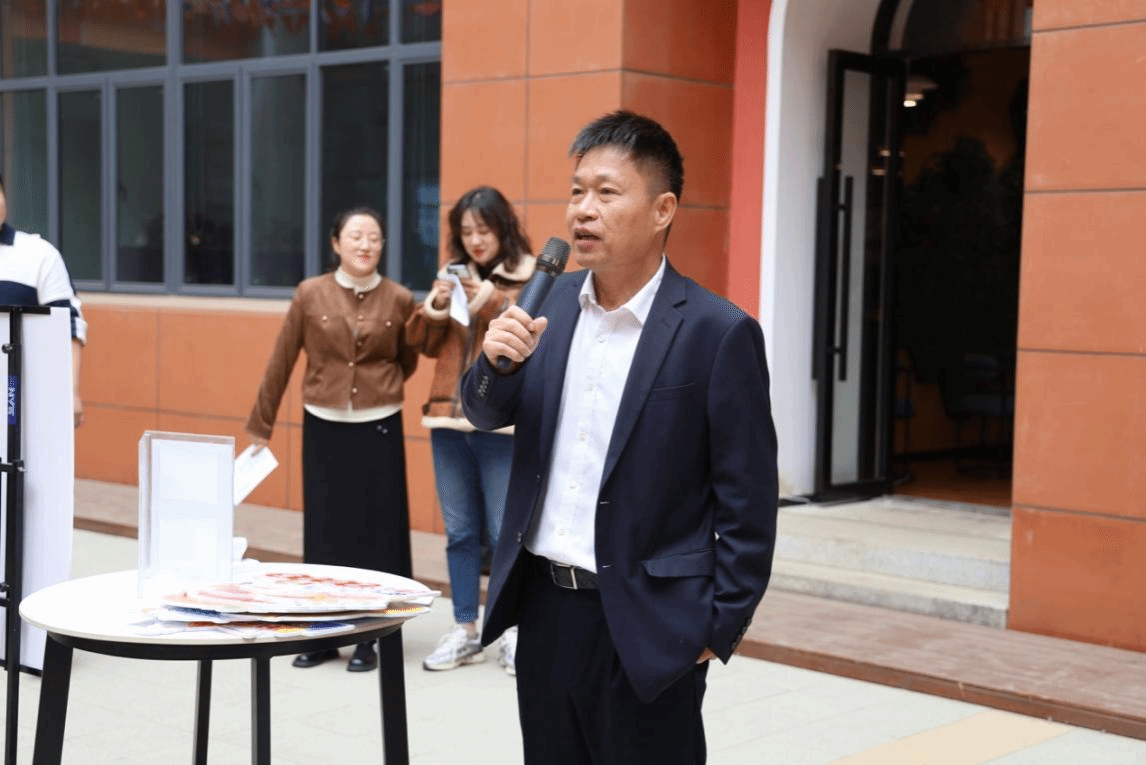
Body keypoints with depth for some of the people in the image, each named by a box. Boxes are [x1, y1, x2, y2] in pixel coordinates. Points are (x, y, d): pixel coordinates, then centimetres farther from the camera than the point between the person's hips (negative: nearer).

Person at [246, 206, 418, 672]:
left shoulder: (399, 300, -3)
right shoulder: (310, 294, -3)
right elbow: (280, 363, 2)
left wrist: (376, 390, 9)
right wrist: (260, 427, 6)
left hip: (379, 430, -1)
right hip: (323, 429, 1)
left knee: (374, 531, 3)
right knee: (323, 532, 7)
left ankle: (368, 639, 14)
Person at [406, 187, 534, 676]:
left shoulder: (530, 277, -3)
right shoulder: (453, 274, 12)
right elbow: (423, 343, 12)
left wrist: (491, 301, -19)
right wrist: (435, 307, -5)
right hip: (449, 417, 5)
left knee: (506, 532, 0)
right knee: (460, 531, 11)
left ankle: (514, 632, 13)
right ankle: (464, 631, 20)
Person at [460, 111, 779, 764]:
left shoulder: (719, 333, -12)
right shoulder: (560, 301, 6)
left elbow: (748, 504, -11)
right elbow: (490, 414, 11)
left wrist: (719, 630, -11)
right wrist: (499, 361, -10)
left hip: (643, 628, -6)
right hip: (544, 606, 6)